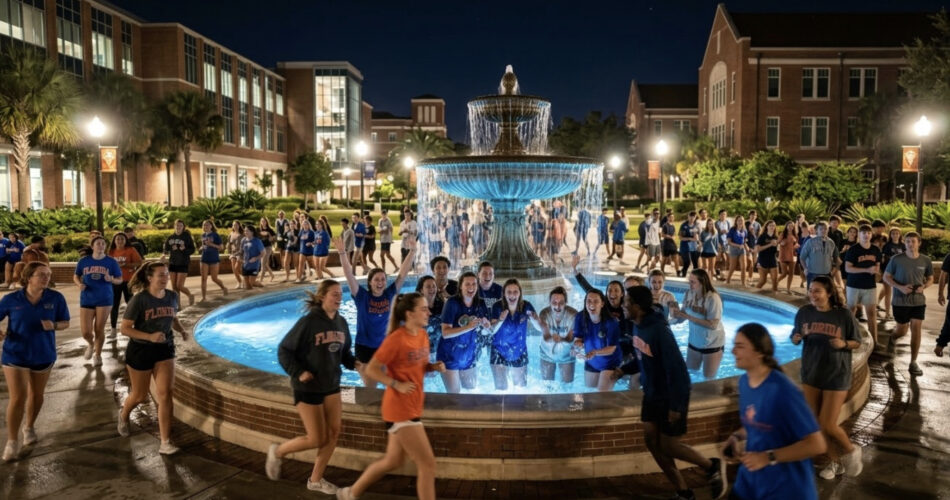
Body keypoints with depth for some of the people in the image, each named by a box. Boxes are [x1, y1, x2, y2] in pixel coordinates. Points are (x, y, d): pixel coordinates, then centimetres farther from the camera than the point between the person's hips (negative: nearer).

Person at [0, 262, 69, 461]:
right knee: (17, 398, -5)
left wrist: (53, 325, -23)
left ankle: (30, 428, 43)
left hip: (44, 355, 2)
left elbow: (65, 323, -2)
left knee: (37, 395, 18)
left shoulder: (56, 298, -11)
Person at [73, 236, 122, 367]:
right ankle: (91, 344, 35)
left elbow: (120, 279, 3)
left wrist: (111, 279, -18)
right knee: (86, 332, -1)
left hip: (104, 300, -1)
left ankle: (98, 355, 26)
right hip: (86, 300, 1)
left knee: (99, 330, 5)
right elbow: (76, 276, 13)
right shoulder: (83, 261, 1)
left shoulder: (111, 262, -2)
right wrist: (79, 284, -8)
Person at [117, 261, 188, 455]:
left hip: (165, 349, 3)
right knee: (140, 395, 13)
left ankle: (165, 442, -3)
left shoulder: (172, 296, -3)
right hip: (140, 350, -3)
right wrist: (149, 336, -29)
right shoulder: (139, 299, -18)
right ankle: (124, 414, 50)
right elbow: (125, 329, -16)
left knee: (165, 394, -7)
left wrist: (182, 330, -5)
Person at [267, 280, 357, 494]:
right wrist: (298, 372, -21)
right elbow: (284, 350, -13)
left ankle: (315, 479, 25)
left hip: (331, 386, 7)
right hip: (308, 388, -7)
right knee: (316, 439, -1)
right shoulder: (308, 322, -19)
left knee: (334, 434, 7)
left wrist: (353, 363, -8)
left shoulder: (341, 323, 0)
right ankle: (278, 451, 26)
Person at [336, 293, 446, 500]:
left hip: (412, 406, 9)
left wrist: (434, 366, -2)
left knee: (393, 461, 21)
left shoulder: (422, 335, 6)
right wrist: (397, 385, -22)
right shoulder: (396, 339, -18)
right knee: (427, 464, -5)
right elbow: (371, 369, -15)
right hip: (400, 408, -9)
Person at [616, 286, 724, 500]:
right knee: (651, 441, 10)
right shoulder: (638, 326, -2)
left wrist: (675, 405, -24)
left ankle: (712, 466, 29)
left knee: (668, 446, 2)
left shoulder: (659, 331, -30)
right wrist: (624, 369, -2)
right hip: (652, 393, 9)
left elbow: (676, 368, -27)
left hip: (671, 396, -9)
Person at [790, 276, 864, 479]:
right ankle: (836, 461, 33)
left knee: (828, 426, -4)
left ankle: (851, 451, 28)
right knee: (814, 424, 11)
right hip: (810, 375, 4)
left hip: (836, 376, -4)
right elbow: (796, 337, 5)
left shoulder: (844, 314, -13)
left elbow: (857, 342, -3)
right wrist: (796, 338, -18)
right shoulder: (804, 313, -5)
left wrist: (843, 344, -23)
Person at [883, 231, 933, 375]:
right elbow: (886, 277, -3)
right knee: (902, 330, 9)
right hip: (900, 301, -2)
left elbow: (930, 279, 11)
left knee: (916, 329, -3)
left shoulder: (926, 260, -3)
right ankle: (892, 338, 47)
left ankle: (913, 362, 6)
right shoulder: (897, 259, -10)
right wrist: (900, 287, -18)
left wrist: (924, 286, -11)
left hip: (919, 301, 2)